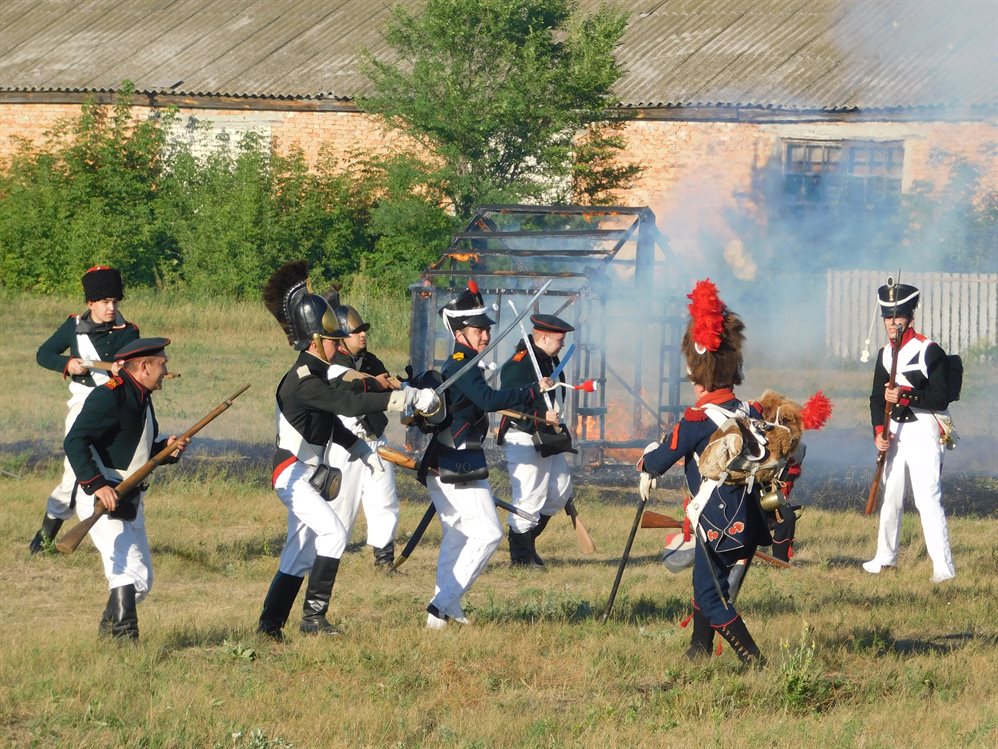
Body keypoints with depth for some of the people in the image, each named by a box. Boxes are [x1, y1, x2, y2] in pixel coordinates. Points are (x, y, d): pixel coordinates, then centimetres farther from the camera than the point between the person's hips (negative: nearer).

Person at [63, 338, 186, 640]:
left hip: (130, 503, 10)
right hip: (101, 501, -10)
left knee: (142, 581, 13)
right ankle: (124, 640, -22)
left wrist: (166, 449, 4)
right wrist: (96, 485, -33)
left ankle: (107, 635, 25)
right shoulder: (109, 397, -16)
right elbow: (74, 442, -24)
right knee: (130, 574, -20)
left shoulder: (142, 399, 15)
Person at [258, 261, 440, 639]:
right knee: (333, 533, -23)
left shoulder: (316, 376, 11)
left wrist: (362, 450, 20)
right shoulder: (302, 381, -22)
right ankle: (314, 615, -21)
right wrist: (409, 398, -34)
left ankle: (269, 627, 15)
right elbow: (350, 404, -33)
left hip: (309, 476, 10)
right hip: (292, 474, -10)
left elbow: (333, 419, 26)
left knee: (299, 556, 10)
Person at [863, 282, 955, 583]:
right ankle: (886, 556, 32)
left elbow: (941, 398, -15)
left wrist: (905, 395, -27)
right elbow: (877, 397, 11)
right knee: (890, 497, 17)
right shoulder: (886, 354, 11)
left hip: (923, 431, -7)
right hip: (895, 432, 7)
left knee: (928, 499, -14)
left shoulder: (930, 352, -11)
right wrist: (879, 432, -4)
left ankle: (943, 567, -16)